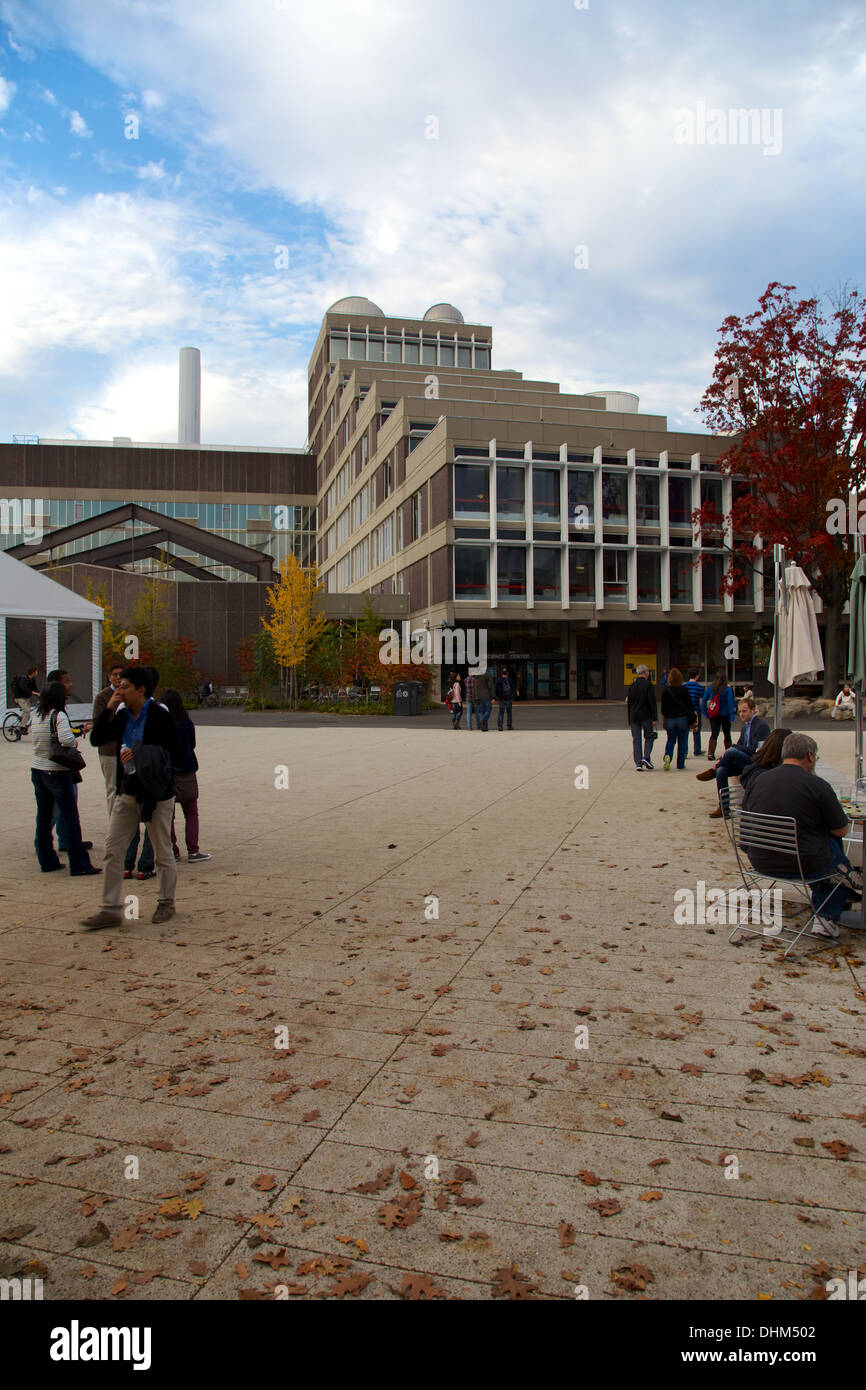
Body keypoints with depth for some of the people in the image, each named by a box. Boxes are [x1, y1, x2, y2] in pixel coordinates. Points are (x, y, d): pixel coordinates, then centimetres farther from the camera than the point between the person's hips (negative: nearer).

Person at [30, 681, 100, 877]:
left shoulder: (35, 717, 6)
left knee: (43, 817, 14)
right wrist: (75, 742, -8)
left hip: (37, 770, 7)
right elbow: (66, 739, -29)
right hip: (57, 772, -7)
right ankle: (79, 864, -1)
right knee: (70, 818, -3)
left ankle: (47, 861, 21)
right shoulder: (59, 716, -15)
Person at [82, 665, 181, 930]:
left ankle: (166, 903, 24)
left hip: (156, 793, -6)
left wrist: (140, 755, -21)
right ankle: (110, 909, 9)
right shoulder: (122, 716, 7)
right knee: (112, 850, 3)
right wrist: (108, 709, -4)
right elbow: (97, 739, 5)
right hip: (127, 791, 6)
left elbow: (174, 755, -13)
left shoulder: (160, 717, -13)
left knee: (162, 852, 7)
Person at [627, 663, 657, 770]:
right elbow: (652, 702, -11)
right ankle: (646, 757, -9)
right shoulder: (648, 685, -7)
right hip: (646, 716, -4)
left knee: (636, 739, 4)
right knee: (649, 737, 9)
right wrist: (655, 718, -8)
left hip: (634, 717, 4)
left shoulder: (632, 686, 8)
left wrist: (629, 720, 16)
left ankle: (638, 763, 1)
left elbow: (628, 703, 11)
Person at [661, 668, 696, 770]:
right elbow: (690, 704, -4)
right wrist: (693, 715, 7)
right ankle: (680, 765, 10)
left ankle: (667, 756, -14)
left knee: (670, 740, 14)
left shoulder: (665, 690, -3)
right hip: (682, 718, -2)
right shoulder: (684, 690, -8)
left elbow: (663, 706, 3)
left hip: (670, 719, 2)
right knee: (682, 742, 7)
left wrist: (663, 716, 14)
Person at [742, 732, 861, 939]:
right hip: (804, 865, -5)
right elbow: (841, 830, -5)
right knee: (841, 859, 27)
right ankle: (827, 918, 24)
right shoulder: (818, 786, -15)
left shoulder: (755, 781, -2)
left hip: (761, 863, 5)